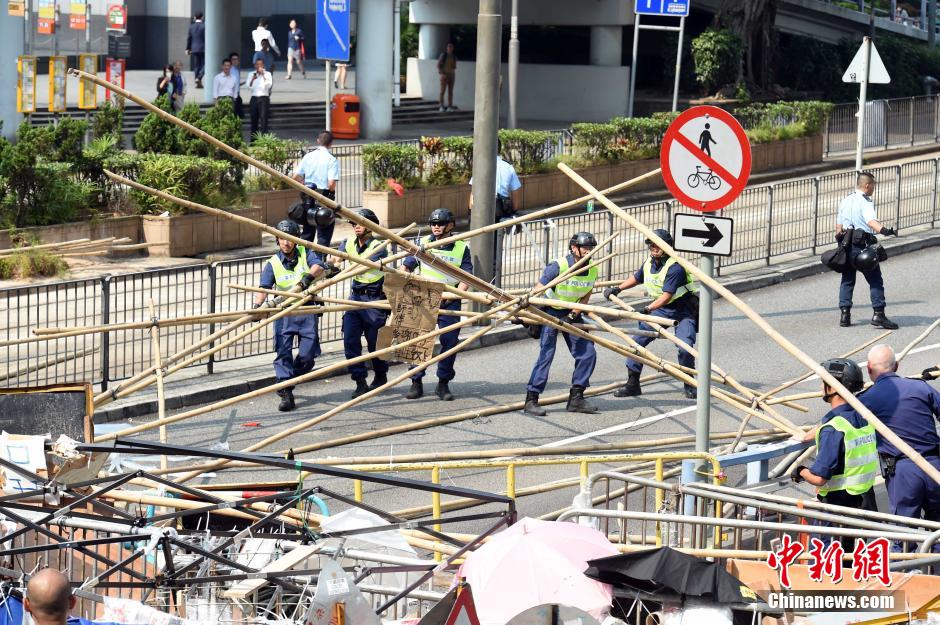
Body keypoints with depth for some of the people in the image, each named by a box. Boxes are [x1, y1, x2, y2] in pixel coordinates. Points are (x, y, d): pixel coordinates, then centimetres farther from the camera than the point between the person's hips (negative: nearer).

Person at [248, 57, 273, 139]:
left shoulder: (267, 74, 6)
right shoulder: (252, 74, 12)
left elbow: (269, 85, -9)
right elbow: (249, 88, 6)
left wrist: (263, 75, -10)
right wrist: (253, 79, -9)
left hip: (264, 98, -3)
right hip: (254, 98, 3)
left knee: (263, 118, -14)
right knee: (254, 119, 3)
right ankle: (253, 138, 10)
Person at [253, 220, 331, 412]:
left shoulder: (305, 254, 5)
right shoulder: (272, 264, 3)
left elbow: (318, 266, -14)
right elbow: (264, 287, -10)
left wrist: (309, 276, -37)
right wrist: (257, 305, -29)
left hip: (307, 311, 0)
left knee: (307, 355, -3)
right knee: (283, 352, -9)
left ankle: (290, 379, 24)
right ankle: (286, 394, -6)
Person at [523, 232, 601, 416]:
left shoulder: (592, 270, -7)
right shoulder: (558, 266, -23)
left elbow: (585, 298, 0)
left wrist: (572, 316, -14)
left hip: (572, 313, 6)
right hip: (551, 311, -6)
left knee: (587, 353, -2)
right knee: (546, 353, -16)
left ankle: (576, 398, 6)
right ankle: (531, 400, -13)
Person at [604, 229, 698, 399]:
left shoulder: (675, 267, -24)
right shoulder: (649, 264, 1)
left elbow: (667, 295, -32)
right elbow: (637, 278, 25)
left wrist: (648, 309, -40)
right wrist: (617, 289, 19)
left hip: (683, 310, -7)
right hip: (661, 309, 7)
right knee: (639, 339, -4)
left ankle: (690, 385, 0)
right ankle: (632, 383, 4)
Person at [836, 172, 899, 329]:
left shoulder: (845, 202, 13)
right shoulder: (865, 203, -11)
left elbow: (839, 224, 19)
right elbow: (871, 221, -29)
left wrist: (840, 238, 32)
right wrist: (884, 230, -43)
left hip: (847, 245, 7)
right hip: (862, 246, -7)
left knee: (847, 280, 12)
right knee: (875, 281, -1)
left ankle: (844, 315, 8)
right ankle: (878, 314, -6)